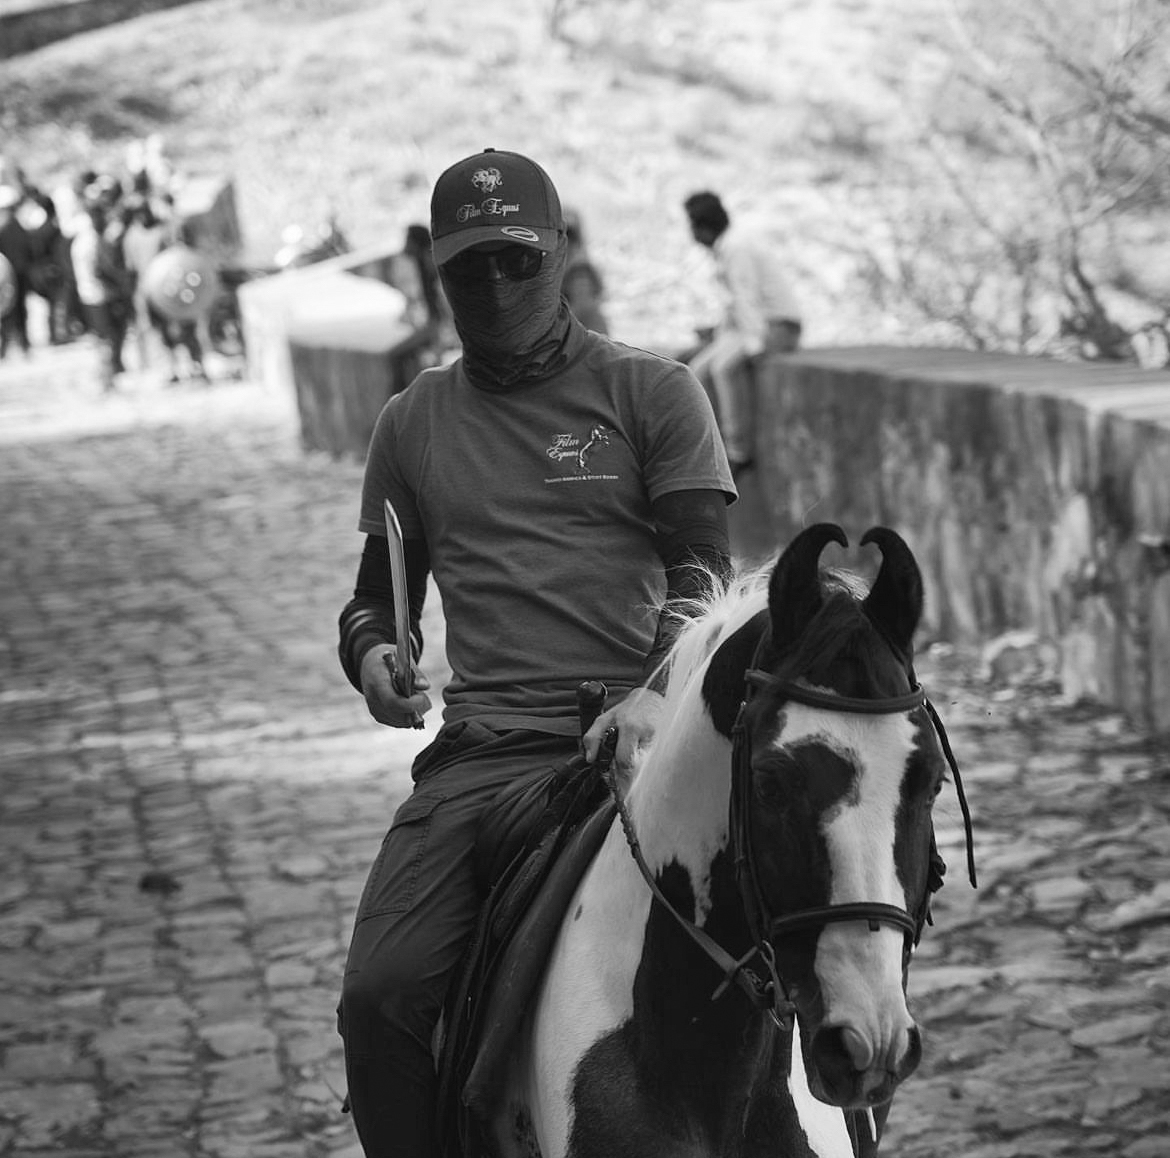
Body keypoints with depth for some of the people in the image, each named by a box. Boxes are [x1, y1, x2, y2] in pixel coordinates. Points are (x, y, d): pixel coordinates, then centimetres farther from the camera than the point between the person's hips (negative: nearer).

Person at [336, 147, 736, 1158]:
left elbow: (701, 569, 0)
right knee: (380, 993, -18)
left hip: (637, 730, -3)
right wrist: (374, 653, 1)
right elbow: (376, 595, 27)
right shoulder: (414, 424, 20)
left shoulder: (653, 393, 10)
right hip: (481, 751, 3)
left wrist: (658, 688, -21)